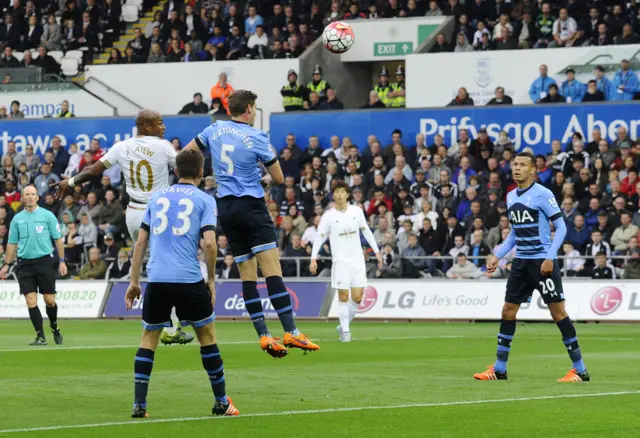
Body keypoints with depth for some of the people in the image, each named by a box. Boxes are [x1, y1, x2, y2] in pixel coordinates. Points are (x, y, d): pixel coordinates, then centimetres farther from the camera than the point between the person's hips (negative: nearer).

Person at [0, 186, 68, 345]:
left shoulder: (47, 215, 1)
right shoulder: (17, 219, 9)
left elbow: (58, 239, 3)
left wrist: (62, 261, -3)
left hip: (45, 261, -2)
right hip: (25, 264, 2)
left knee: (49, 300, -1)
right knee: (31, 301, -7)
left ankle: (54, 328, 25)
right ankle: (40, 337, -4)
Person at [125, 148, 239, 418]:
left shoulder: (157, 197, 15)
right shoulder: (204, 200, 4)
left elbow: (141, 241, 12)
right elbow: (209, 242, -8)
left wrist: (134, 281, 15)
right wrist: (211, 280, 3)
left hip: (157, 279, 3)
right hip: (189, 279, -3)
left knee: (148, 338, 12)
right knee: (207, 336, 12)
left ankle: (139, 405, 3)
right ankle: (221, 403, 15)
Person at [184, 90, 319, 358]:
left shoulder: (214, 130, 8)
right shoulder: (256, 137, -6)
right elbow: (279, 178, -1)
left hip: (225, 208, 6)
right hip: (251, 205, -6)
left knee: (248, 275, 7)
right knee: (272, 270, -13)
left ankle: (263, 336, 0)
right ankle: (290, 332, -21)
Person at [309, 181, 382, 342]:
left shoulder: (357, 211, 4)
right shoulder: (328, 216, -4)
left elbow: (366, 231, 14)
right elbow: (319, 237, -3)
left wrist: (377, 251, 12)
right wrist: (313, 258, -14)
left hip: (357, 261, 3)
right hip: (340, 261, -3)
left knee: (357, 297, -1)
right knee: (343, 296, -7)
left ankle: (343, 326, 18)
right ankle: (345, 331, 2)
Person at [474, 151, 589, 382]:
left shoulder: (543, 194, -10)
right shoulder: (511, 196, 11)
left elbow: (561, 227, -10)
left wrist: (549, 257, -19)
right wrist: (498, 255, 13)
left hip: (543, 261, -7)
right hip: (521, 261, 7)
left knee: (558, 311, -7)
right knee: (508, 311, 6)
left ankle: (580, 370, -1)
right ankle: (499, 369, 14)